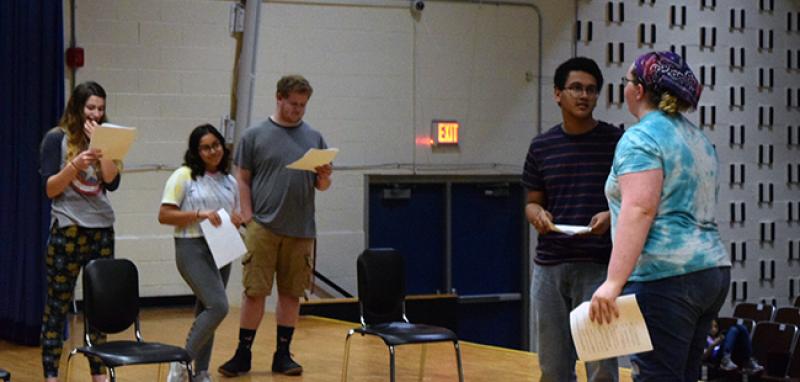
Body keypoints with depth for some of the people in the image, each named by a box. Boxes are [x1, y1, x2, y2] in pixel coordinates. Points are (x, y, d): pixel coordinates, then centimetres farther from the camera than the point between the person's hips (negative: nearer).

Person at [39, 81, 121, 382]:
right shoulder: (57, 138, -1)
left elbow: (112, 182, -4)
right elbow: (50, 189, -6)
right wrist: (75, 165, -21)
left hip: (102, 229, 4)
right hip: (67, 230, -4)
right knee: (57, 306, -1)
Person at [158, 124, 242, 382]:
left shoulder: (230, 182, 15)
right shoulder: (183, 176, -2)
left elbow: (236, 217, 24)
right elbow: (164, 215, -7)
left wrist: (237, 220, -1)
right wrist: (198, 214, -18)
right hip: (193, 248, -6)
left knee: (206, 311, 9)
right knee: (218, 306, -19)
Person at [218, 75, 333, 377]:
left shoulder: (314, 138, 12)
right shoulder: (255, 136, 3)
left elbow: (321, 185, 13)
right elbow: (242, 180, 2)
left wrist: (325, 177, -10)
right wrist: (249, 218, -6)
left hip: (300, 230, 3)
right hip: (263, 227, -3)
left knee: (291, 293, 6)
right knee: (254, 292, -2)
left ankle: (283, 354, 15)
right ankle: (243, 354, 7)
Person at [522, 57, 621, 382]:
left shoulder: (616, 141, -1)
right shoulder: (542, 147, 9)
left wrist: (612, 214, -18)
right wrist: (537, 215, -8)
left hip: (598, 266, -3)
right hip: (549, 266, 4)